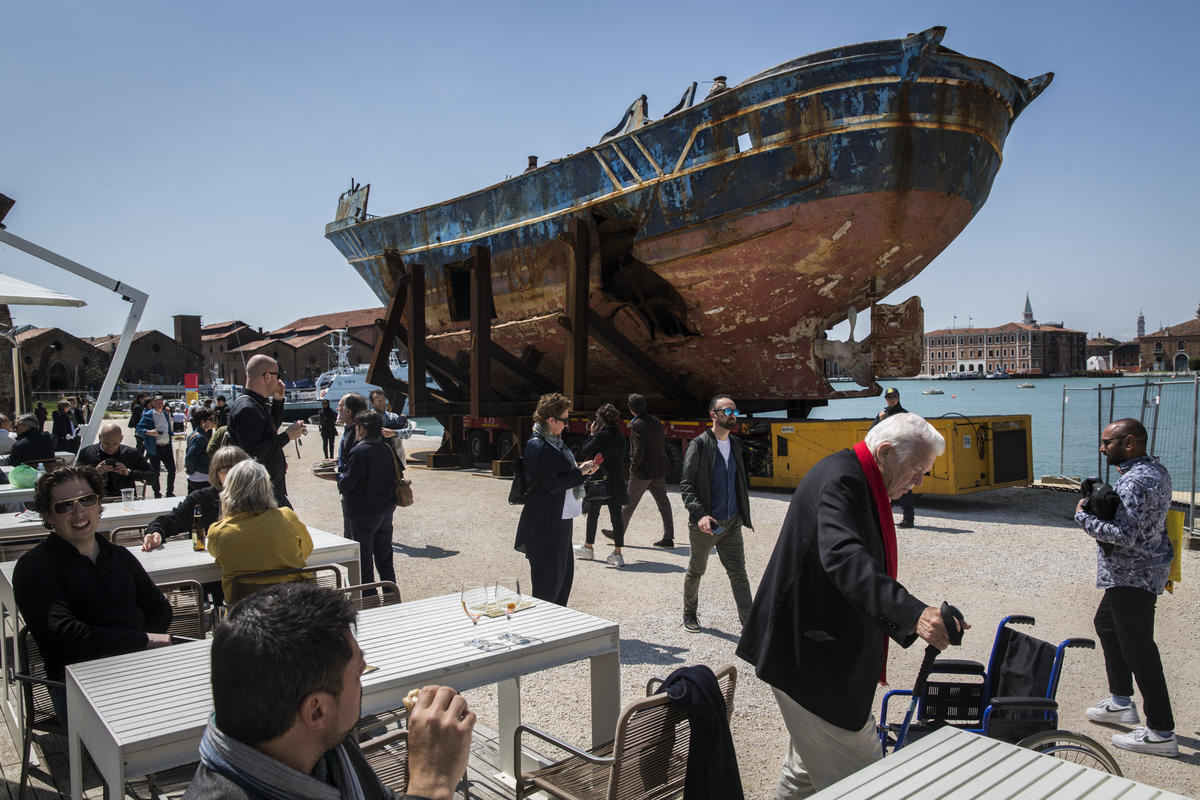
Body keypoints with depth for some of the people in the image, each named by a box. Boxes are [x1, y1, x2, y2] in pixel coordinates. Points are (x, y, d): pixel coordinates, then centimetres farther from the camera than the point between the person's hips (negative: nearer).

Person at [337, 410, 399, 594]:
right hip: (386, 510, 7)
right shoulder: (387, 449, 4)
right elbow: (396, 477, 11)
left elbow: (345, 484, -16)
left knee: (364, 562, 4)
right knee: (385, 560, 16)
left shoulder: (359, 451, -16)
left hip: (363, 513, -7)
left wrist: (339, 477, 4)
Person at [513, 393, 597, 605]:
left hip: (558, 518, 10)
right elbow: (552, 484, -21)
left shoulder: (553, 442, 13)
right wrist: (580, 472, -16)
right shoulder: (538, 446, -18)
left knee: (564, 570, 16)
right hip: (546, 522, -10)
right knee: (549, 572, 0)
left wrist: (582, 469, 3)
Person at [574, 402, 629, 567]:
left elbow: (586, 451, -9)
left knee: (593, 513, 11)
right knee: (616, 515, 4)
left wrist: (592, 434, 1)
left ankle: (588, 547, 26)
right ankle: (617, 553, 2)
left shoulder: (601, 435, -14)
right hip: (616, 481, 5)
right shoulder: (620, 437, 5)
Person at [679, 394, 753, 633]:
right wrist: (700, 514, -24)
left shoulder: (735, 444, 9)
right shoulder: (699, 445, -10)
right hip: (705, 524, -4)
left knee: (738, 574, 3)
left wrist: (742, 514, 14)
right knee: (696, 571, 12)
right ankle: (689, 614, 33)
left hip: (732, 523, 4)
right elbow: (686, 484, -12)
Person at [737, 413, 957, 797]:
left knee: (812, 766, 22)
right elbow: (842, 556, -38)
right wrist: (912, 613, -48)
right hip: (809, 653, -11)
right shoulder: (841, 478, -21)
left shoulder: (858, 480, 13)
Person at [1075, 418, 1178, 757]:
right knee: (1106, 624, 24)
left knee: (1138, 648, -5)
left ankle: (1161, 732, 3)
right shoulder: (1155, 470, 9)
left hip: (1133, 575, -11)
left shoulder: (1135, 481, -24)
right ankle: (1121, 700, 36)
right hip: (1135, 573, 11)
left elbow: (1125, 535, -30)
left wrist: (1084, 517, -17)